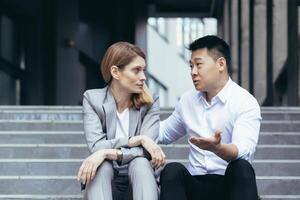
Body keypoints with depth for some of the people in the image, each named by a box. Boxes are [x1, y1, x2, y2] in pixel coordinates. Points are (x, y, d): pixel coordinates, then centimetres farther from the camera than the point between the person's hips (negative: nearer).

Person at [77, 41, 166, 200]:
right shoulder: (92, 99, -4)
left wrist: (108, 153, -30)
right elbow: (96, 146, -16)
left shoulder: (150, 103, -4)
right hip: (104, 180, 0)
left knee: (140, 162, -32)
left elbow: (144, 151, -16)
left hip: (138, 178, 1)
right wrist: (137, 139, -23)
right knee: (102, 166, -33)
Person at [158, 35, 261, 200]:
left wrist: (217, 148, -44)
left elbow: (243, 151, -23)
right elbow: (163, 133, 28)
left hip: (232, 184, -4)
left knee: (240, 168, -36)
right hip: (196, 184, 4)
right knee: (172, 170, -28)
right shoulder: (187, 100, 13)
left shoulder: (246, 103, -6)